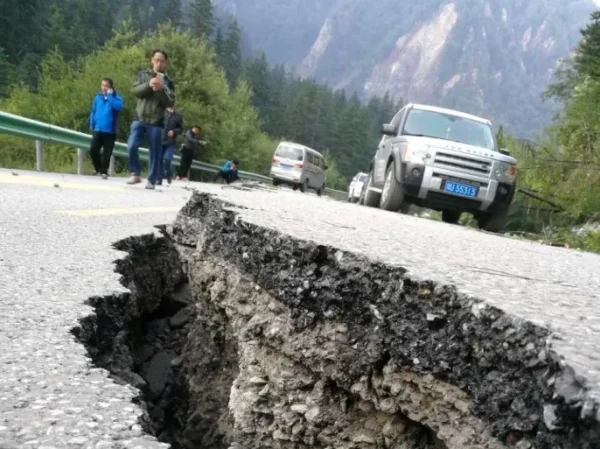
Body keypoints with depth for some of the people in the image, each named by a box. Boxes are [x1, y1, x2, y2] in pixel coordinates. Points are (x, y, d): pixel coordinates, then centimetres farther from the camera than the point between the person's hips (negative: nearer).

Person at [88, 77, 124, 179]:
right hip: (97, 129, 3)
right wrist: (91, 126, 11)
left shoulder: (116, 97, -3)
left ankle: (104, 171, 17)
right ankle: (98, 168, 19)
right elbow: (93, 112, 13)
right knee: (93, 150, -5)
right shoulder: (98, 97, 7)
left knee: (107, 153, 2)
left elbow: (119, 106, -26)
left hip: (110, 131, -3)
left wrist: (109, 96, -20)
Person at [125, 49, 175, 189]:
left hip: (156, 122, 0)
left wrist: (161, 90, -20)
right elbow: (136, 91, -5)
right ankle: (136, 174, 3)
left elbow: (170, 103, -4)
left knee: (155, 153, 1)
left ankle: (151, 181, 12)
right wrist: (149, 85, -21)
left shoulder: (168, 82, 4)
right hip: (140, 119, 1)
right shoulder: (143, 74, 9)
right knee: (132, 146, -14)